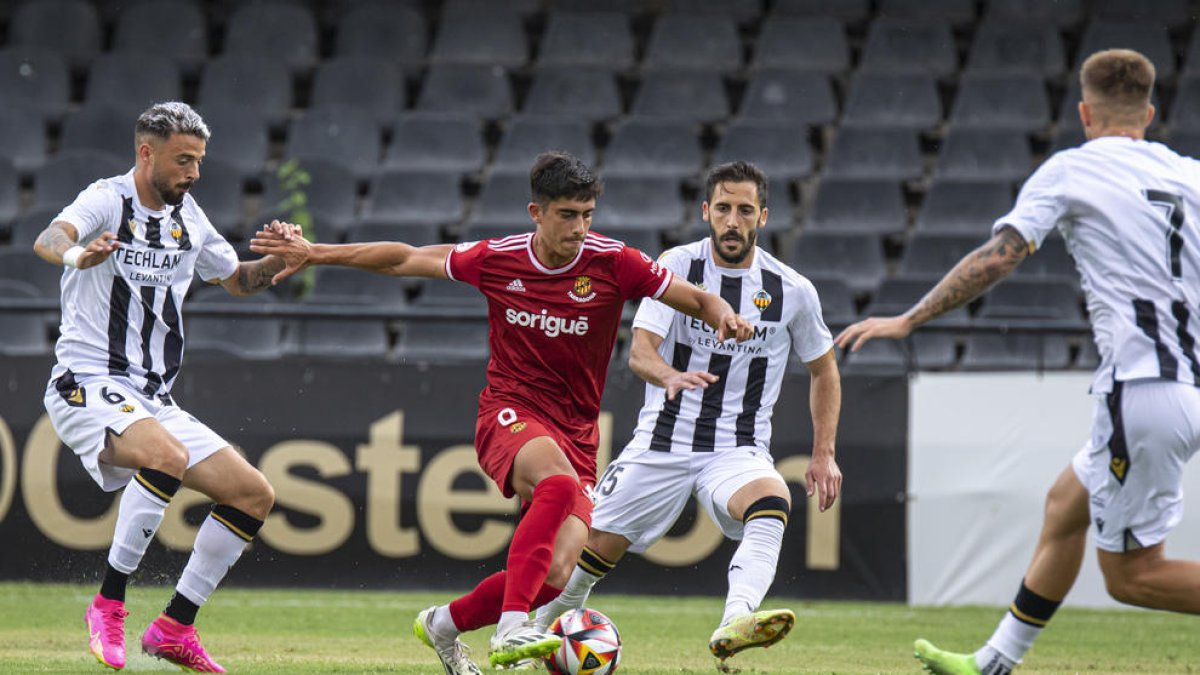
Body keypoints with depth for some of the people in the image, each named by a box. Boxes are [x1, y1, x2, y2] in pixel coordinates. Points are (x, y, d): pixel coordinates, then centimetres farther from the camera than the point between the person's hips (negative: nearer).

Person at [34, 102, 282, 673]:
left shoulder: (187, 216, 13)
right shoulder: (107, 200, -9)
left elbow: (239, 280, 28)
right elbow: (48, 240, -30)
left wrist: (279, 261, 6)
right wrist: (78, 254, -54)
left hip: (153, 400, 8)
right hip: (89, 385, -8)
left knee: (254, 496, 2)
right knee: (168, 456, -36)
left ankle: (175, 627, 8)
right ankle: (108, 604, -25)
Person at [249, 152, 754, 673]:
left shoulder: (613, 263, -6)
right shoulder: (496, 260, -3)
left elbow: (696, 300, 1)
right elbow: (405, 260, 10)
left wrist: (723, 315, -22)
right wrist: (314, 254, 10)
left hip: (576, 435, 2)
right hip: (509, 415, -2)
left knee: (555, 576, -14)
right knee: (560, 484, -38)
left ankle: (443, 625, 14)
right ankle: (510, 630, -43)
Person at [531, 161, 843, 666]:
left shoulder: (792, 291, -2)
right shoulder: (677, 266, -6)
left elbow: (824, 371, 14)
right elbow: (640, 350, -17)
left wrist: (823, 454, 6)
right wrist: (671, 377, -40)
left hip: (740, 449, -1)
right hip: (663, 442, 1)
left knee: (772, 503, -34)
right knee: (597, 547, 2)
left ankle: (735, 623, -56)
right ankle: (538, 635, 32)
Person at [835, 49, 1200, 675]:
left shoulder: (1071, 170, -1)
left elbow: (999, 255, -9)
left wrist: (908, 319, -5)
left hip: (1143, 386, -8)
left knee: (1130, 574, -1)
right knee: (1065, 505, 22)